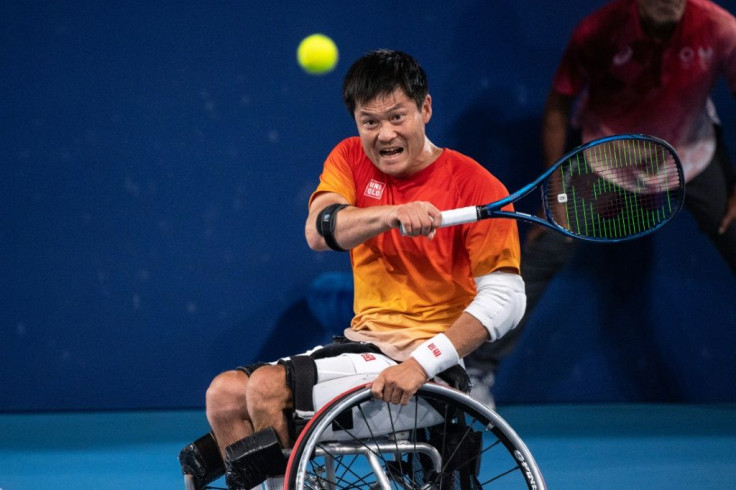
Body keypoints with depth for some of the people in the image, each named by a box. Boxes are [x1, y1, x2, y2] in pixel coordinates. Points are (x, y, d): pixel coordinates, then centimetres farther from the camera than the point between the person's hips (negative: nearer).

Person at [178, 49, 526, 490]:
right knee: (225, 394, -6)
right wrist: (393, 215, -36)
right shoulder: (351, 160, 4)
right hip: (362, 340, 7)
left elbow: (506, 298, -18)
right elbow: (319, 230, -15)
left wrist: (421, 364, -28)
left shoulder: (477, 187, -12)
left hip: (427, 352, -7)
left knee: (268, 387, -21)